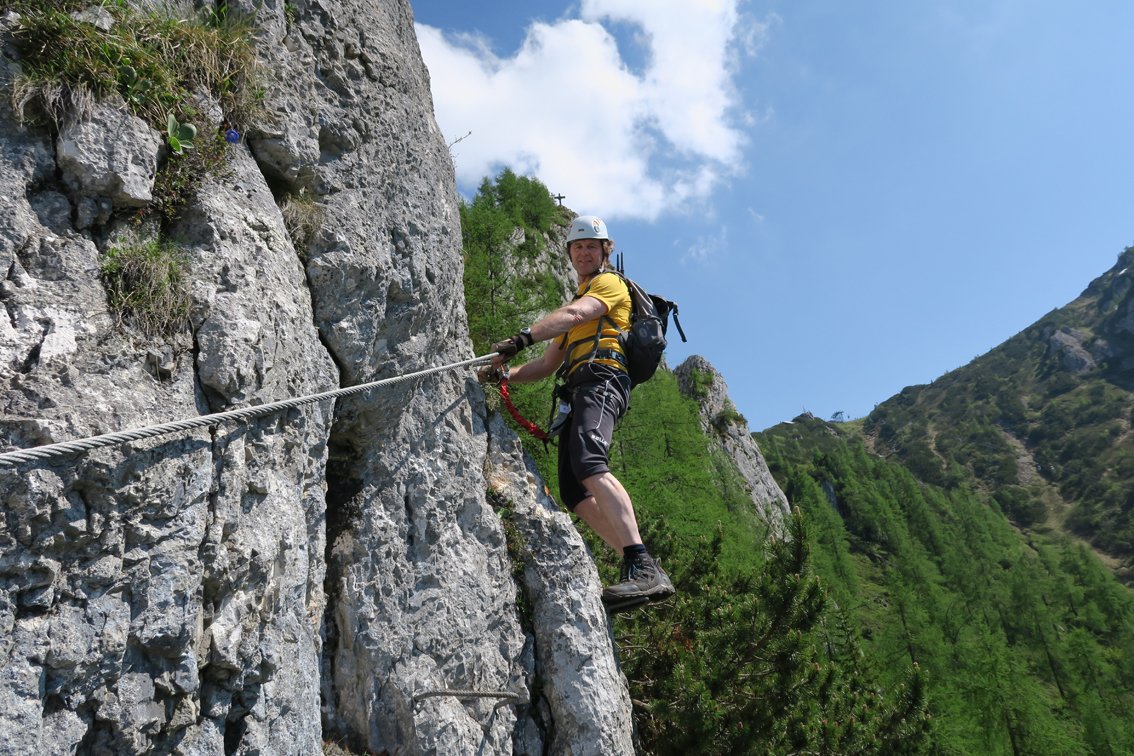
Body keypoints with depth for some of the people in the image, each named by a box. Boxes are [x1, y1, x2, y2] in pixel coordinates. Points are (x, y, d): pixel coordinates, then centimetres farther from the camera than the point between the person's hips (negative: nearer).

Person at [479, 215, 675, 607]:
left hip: (601, 377, -9)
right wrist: (507, 373, 15)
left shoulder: (609, 282, 11)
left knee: (589, 464, -33)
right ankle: (647, 574, -9)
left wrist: (524, 337, -28)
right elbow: (549, 363, 33)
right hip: (578, 390, 9)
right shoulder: (579, 297, 37)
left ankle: (642, 567, -44)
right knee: (574, 491, -5)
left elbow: (573, 314, -13)